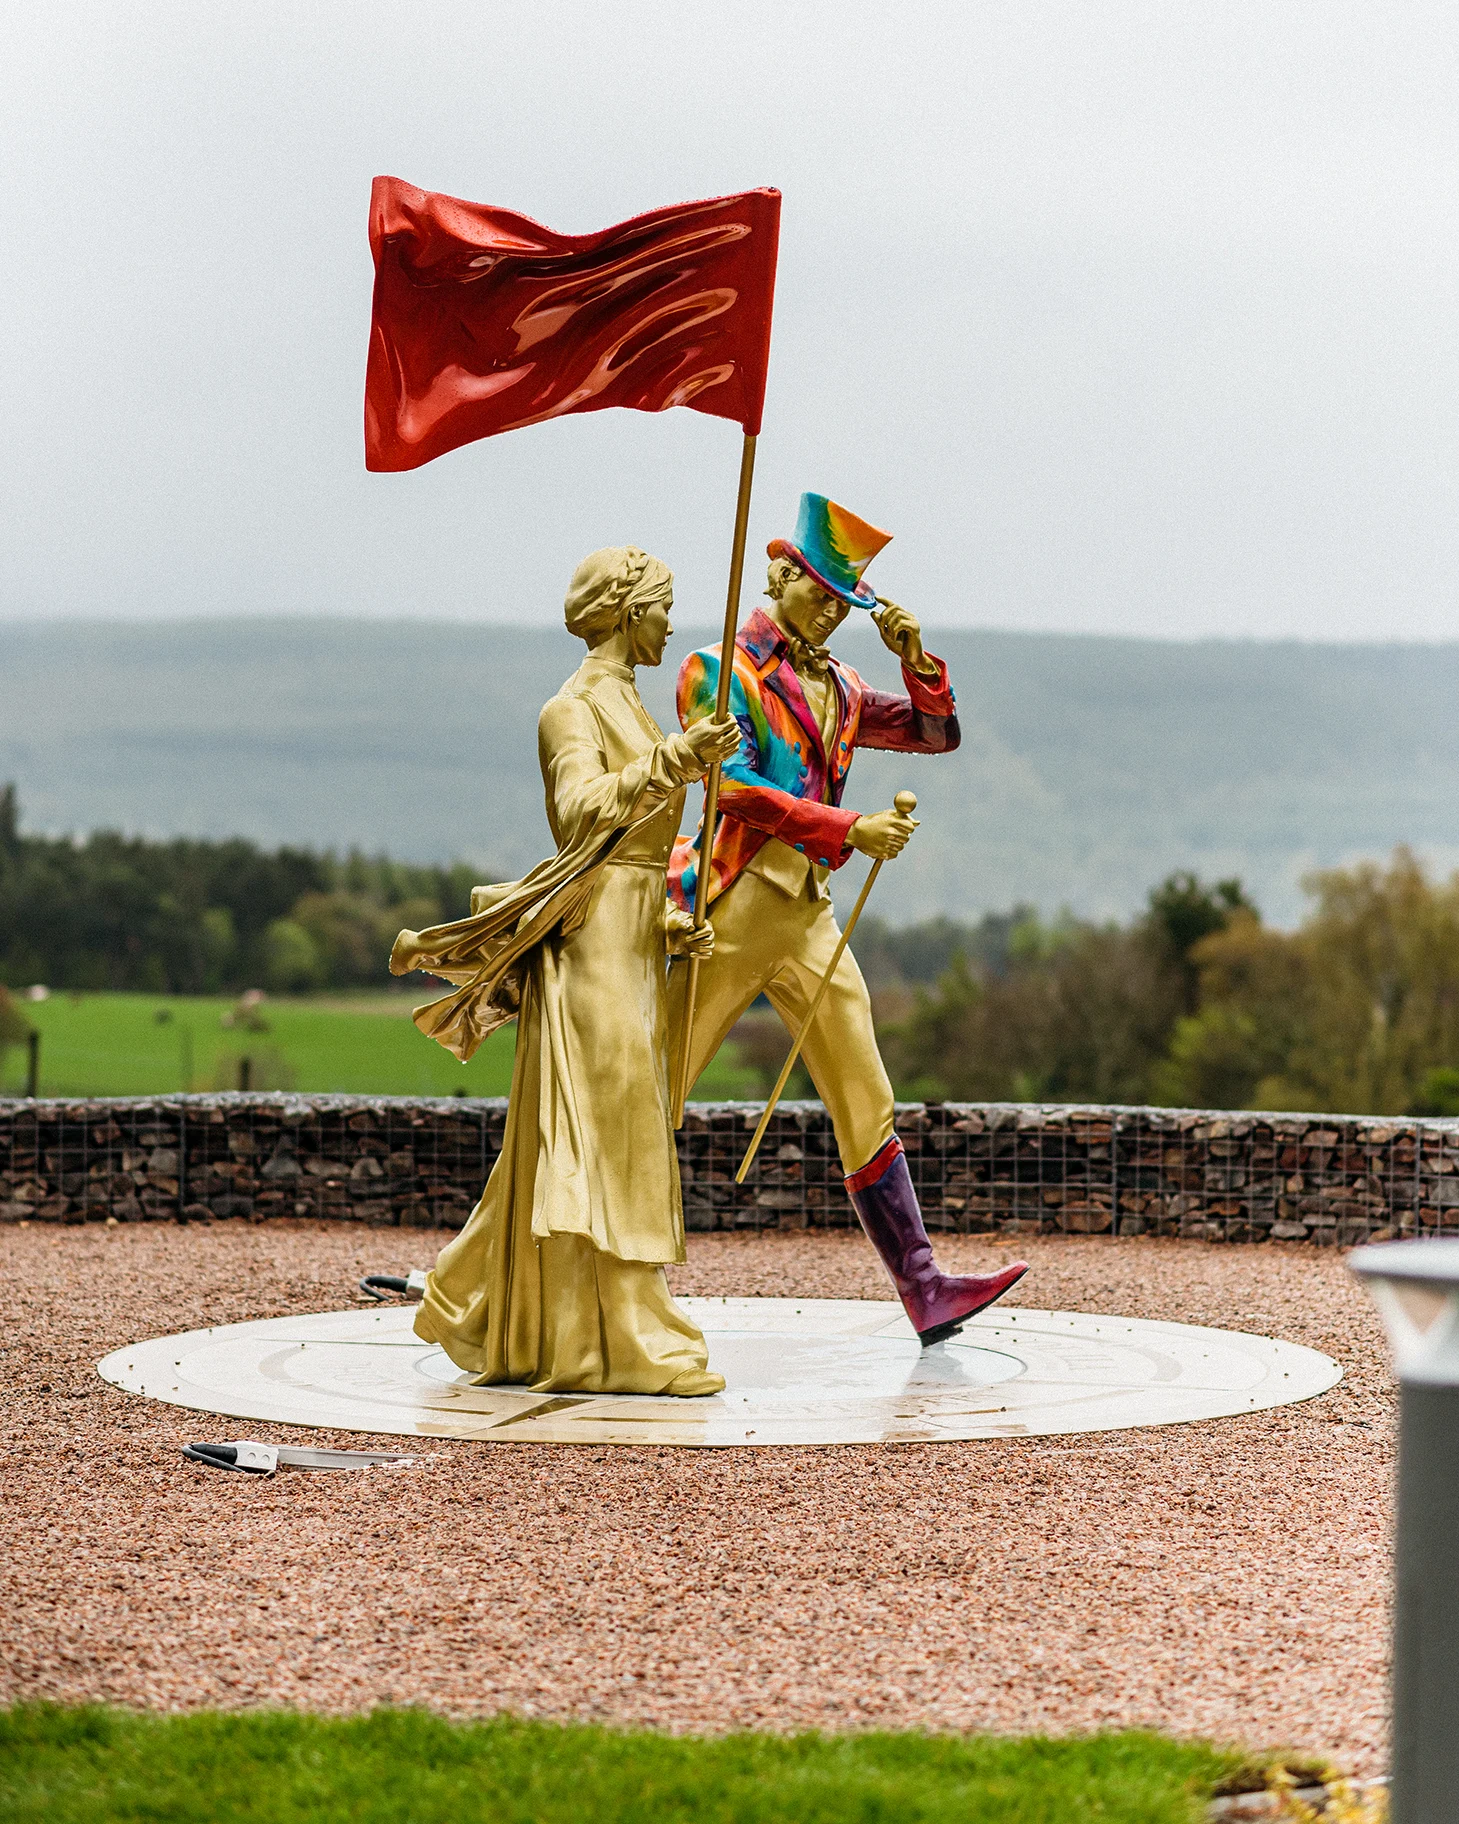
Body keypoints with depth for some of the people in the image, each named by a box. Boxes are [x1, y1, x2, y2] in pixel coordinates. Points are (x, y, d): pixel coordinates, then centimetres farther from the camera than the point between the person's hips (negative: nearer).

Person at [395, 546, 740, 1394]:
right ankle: (624, 1346, -8)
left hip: (634, 943, 10)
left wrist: (671, 924, 10)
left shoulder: (629, 706, 20)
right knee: (602, 1141, -9)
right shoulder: (573, 709, -7)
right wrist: (671, 763, -33)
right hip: (595, 936, -10)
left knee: (611, 1143, 12)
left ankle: (482, 1316, 21)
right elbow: (583, 810, -24)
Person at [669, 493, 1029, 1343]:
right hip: (732, 907, -6)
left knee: (868, 1107, 2)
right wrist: (852, 830, -23)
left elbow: (938, 733, 17)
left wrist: (917, 658, -1)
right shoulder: (718, 671, -2)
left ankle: (924, 1289, 1)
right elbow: (737, 789, -15)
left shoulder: (838, 690, 18)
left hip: (810, 916, 6)